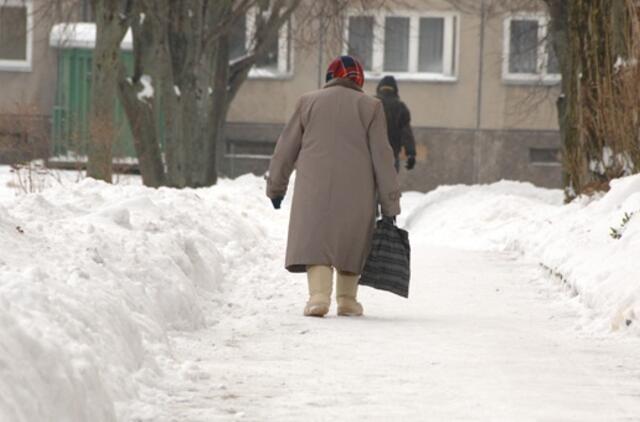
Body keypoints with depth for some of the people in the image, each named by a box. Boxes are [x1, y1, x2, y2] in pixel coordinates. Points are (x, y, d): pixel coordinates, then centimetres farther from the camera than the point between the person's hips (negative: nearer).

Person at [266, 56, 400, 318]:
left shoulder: (309, 102, 9)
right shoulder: (370, 107, 5)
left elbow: (286, 149, 11)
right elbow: (382, 156, 1)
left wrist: (276, 186, 23)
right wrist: (390, 205, 3)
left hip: (314, 188, 0)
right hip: (356, 189, 0)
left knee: (315, 238, -3)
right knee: (351, 241, 14)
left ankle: (319, 295, -21)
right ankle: (347, 299, 17)